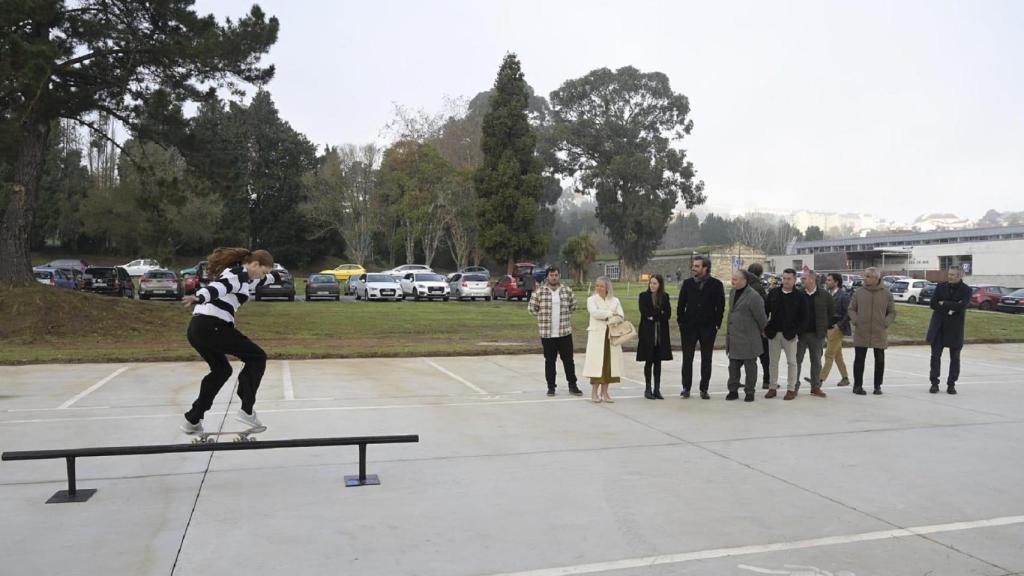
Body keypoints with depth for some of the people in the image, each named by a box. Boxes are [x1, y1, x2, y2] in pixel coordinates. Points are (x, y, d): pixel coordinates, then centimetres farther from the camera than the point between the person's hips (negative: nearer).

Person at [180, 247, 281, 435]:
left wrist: (276, 275, 65)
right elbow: (218, 286, -30)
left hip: (197, 328, 10)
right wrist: (199, 298, -50)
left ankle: (192, 420, 26)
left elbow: (259, 280, 47)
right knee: (257, 357, 1)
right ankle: (247, 411, -3)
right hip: (213, 326, -10)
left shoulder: (244, 276, 22)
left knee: (221, 370, 26)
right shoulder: (237, 273, -8)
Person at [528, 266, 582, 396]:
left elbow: (573, 306, 17)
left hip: (565, 332, 2)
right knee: (549, 361, 7)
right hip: (547, 333, -1)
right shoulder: (539, 292, -4)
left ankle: (572, 386, 17)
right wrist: (543, 319, 8)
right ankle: (551, 387, 16)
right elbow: (532, 308, 6)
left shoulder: (567, 291, 2)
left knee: (568, 360, 7)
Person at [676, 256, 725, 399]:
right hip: (689, 327, 1)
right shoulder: (687, 283, 4)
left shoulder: (716, 284, -2)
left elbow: (720, 306, 0)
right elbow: (681, 304, 6)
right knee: (687, 359, 4)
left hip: (708, 328, -1)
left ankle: (704, 389, 16)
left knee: (706, 360, 7)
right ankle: (686, 387, 12)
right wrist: (681, 321, -1)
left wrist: (716, 324, -6)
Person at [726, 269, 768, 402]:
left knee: (750, 366, 6)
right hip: (733, 337, 7)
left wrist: (763, 331, 2)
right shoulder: (733, 292, 8)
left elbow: (761, 317, -11)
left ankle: (749, 392, 15)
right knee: (733, 365, 12)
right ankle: (733, 390, 21)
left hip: (748, 338, -7)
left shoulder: (753, 296, -18)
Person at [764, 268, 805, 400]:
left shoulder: (799, 296, -3)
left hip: (789, 334, -3)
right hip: (773, 333, 3)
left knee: (791, 362, 3)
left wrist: (795, 331, -11)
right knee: (773, 361, 8)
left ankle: (791, 389, 11)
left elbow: (802, 317, -3)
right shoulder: (773, 292, 4)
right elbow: (766, 310, 7)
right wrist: (765, 328, 0)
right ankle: (773, 387, 17)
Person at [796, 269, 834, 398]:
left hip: (817, 334, 0)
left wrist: (827, 326, 4)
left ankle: (816, 387, 18)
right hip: (801, 333, 0)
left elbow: (832, 312, 7)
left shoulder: (824, 296, -3)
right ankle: (795, 386, 14)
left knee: (816, 362, 9)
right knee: (797, 360, 4)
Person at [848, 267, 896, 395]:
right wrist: (855, 320, -6)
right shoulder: (859, 292, 2)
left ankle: (878, 386, 20)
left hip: (880, 333, 0)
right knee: (859, 359, 2)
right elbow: (851, 309, 9)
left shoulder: (886, 294, 1)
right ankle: (858, 385, 11)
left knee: (879, 360, 8)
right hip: (861, 332, 0)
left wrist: (886, 323, -7)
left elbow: (892, 312, 8)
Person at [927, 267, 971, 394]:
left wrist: (944, 304, -11)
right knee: (935, 355, 1)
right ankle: (934, 383, 8)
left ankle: (951, 385, 16)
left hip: (955, 328, -1)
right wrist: (951, 307, -15)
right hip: (938, 327, 1)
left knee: (955, 358, 7)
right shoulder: (940, 286, 3)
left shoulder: (966, 290, -4)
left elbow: (962, 306, -18)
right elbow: (933, 304, -5)